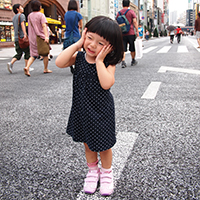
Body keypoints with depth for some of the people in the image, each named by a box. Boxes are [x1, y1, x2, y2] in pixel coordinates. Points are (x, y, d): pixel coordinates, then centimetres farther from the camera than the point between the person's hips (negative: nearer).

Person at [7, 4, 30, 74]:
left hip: (16, 38, 7)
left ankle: (11, 63, -14)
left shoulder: (14, 17, 20)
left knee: (19, 54, 7)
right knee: (27, 52, 5)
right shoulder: (21, 15, -3)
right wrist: (25, 34, -28)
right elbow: (22, 24, -19)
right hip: (22, 37, -7)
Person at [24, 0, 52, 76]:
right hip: (41, 37, -5)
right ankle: (45, 69, 19)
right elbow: (44, 26, -19)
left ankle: (27, 67, -15)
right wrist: (46, 36, -27)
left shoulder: (29, 16, 9)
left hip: (32, 38, 5)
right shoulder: (41, 15, -9)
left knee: (33, 55, 7)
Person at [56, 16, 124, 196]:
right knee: (88, 143, 20)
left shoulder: (108, 62, -16)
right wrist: (77, 44, -21)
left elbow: (107, 83, -33)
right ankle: (93, 170, 43)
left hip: (101, 110, -3)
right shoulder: (79, 57, -6)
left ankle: (106, 172, 37)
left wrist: (99, 60, -29)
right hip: (82, 108, 4)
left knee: (103, 145, 11)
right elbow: (60, 63, -23)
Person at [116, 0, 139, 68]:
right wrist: (137, 31, -6)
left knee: (123, 49, 1)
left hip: (122, 34, 2)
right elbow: (135, 21, -9)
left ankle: (123, 62, -14)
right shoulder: (131, 12, -2)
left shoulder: (119, 13, 7)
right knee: (132, 48, 13)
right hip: (131, 33, -2)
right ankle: (133, 61, 25)